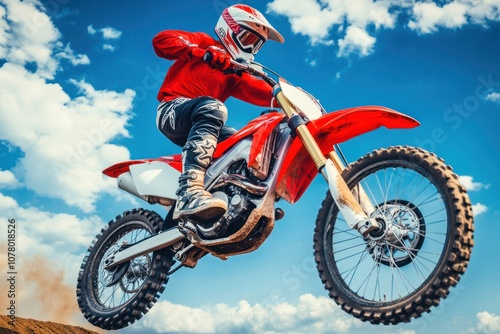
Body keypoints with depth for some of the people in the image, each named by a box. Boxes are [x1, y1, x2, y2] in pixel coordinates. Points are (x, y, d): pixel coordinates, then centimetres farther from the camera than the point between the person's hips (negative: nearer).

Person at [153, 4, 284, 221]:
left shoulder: (235, 74, 28)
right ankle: (189, 192, -53)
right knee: (213, 108, -36)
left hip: (200, 123, 7)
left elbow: (262, 93, 9)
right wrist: (205, 54, -20)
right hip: (173, 110, -7)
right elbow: (161, 40, -7)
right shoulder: (205, 42, 11)